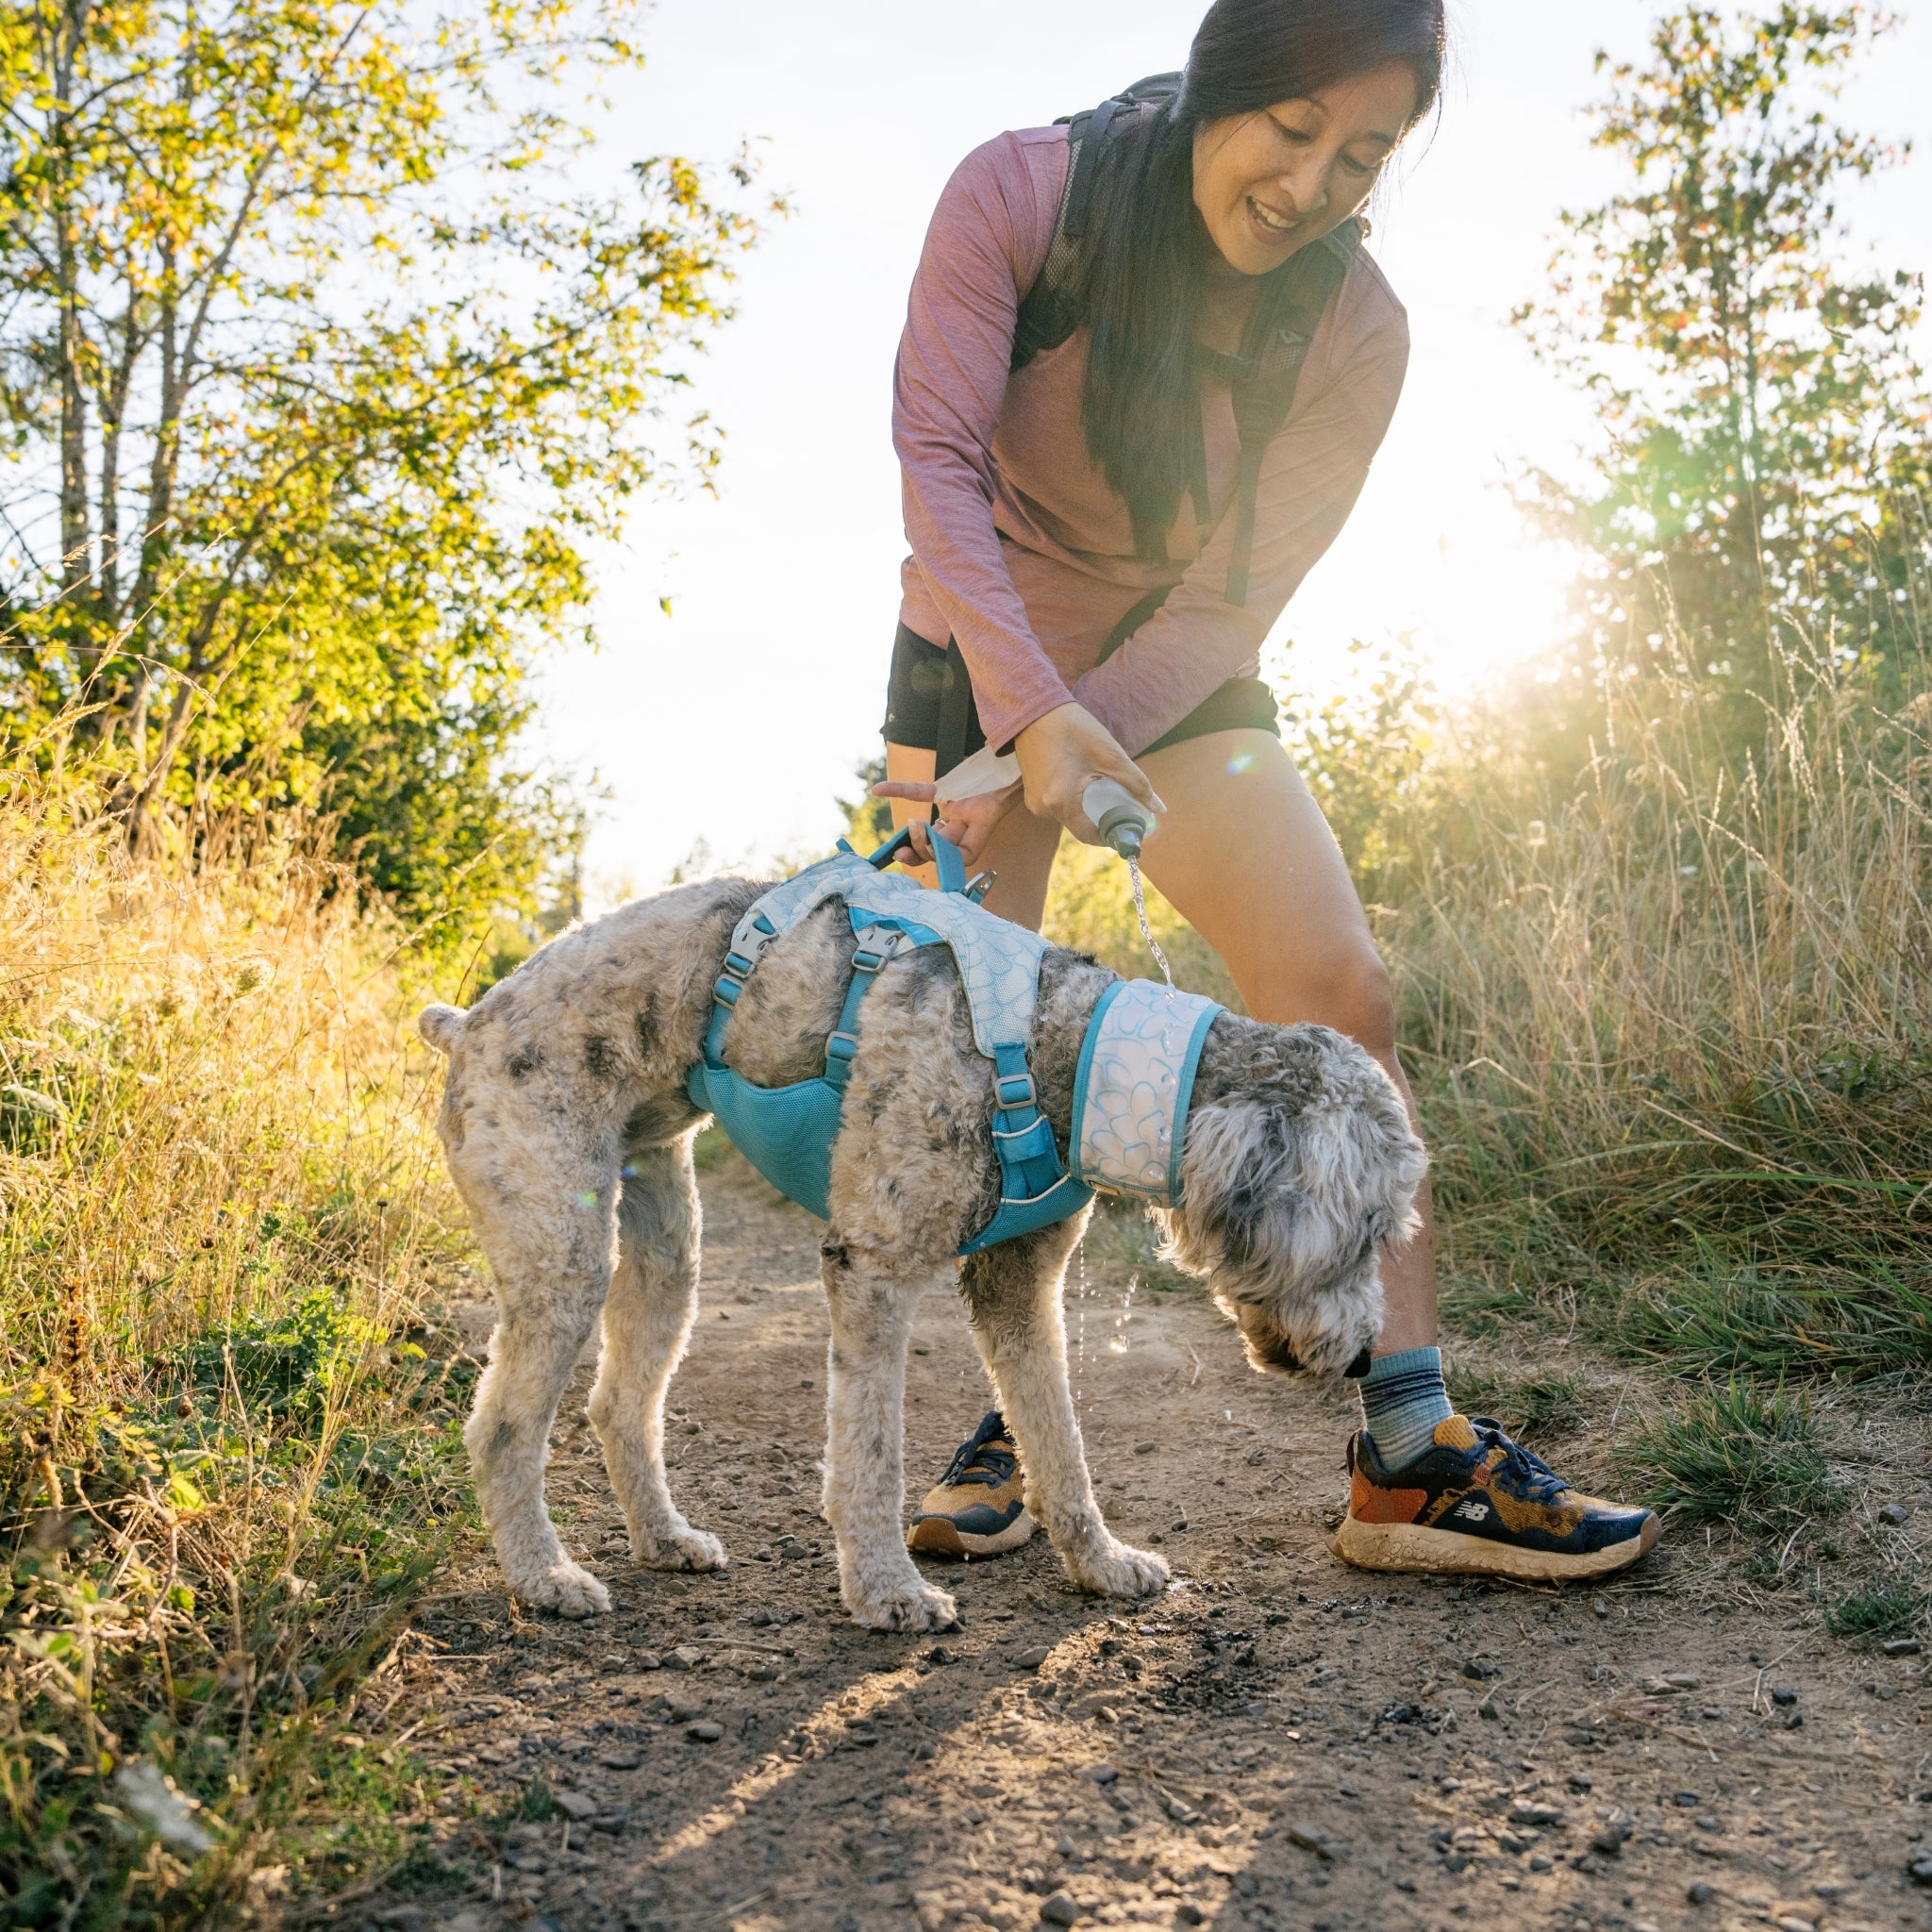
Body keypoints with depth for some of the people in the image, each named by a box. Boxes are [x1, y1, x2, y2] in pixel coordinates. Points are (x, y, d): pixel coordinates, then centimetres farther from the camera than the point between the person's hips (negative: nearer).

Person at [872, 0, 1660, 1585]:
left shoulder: (1355, 330, -14)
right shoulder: (1020, 195, -18)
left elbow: (1231, 600, -14)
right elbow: (937, 457, -21)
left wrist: (1060, 758, -26)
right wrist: (1034, 714, -32)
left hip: (1179, 678, 1)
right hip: (979, 660, -1)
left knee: (1343, 996, -15)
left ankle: (1411, 1462, -12)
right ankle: (1017, 1423, 10)